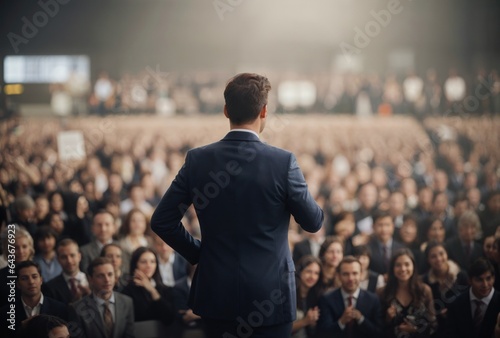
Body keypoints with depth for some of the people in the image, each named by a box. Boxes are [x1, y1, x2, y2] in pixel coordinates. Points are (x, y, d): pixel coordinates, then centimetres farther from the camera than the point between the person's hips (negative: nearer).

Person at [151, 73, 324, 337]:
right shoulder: (283, 162, -14)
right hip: (270, 295, -3)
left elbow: (161, 221, -2)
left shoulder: (197, 160, -6)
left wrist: (197, 253, 9)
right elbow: (313, 222, -2)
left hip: (216, 294, 3)